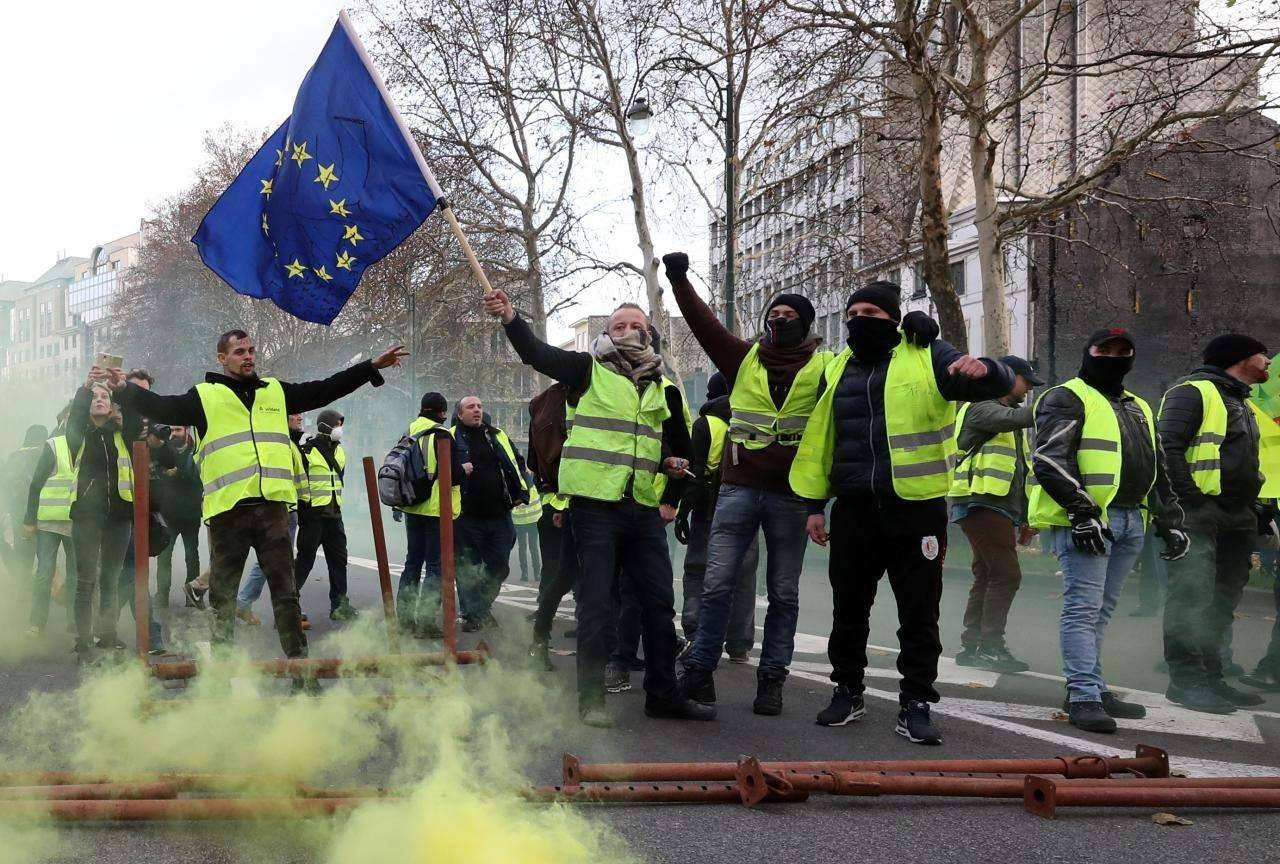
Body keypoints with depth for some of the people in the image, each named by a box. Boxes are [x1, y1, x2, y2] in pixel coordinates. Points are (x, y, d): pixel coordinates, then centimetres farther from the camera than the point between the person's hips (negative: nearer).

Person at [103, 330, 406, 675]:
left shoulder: (277, 392, 17)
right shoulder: (204, 397, 7)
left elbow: (327, 390, 21)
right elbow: (163, 409, -5)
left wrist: (372, 367, 20)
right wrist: (125, 390, -20)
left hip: (272, 506, 2)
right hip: (227, 510, -2)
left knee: (286, 592, 3)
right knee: (223, 595, 5)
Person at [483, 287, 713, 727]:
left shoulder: (664, 389, 15)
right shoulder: (590, 370, 3)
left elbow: (681, 450, 22)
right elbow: (537, 353, -12)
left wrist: (670, 499, 8)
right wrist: (510, 318, -28)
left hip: (644, 510, 5)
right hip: (595, 505, -5)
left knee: (659, 603, 9)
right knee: (596, 605, -3)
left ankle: (663, 694, 20)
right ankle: (591, 699, 5)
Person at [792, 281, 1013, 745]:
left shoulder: (928, 358, -1)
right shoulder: (837, 369, 12)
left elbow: (1002, 384, -7)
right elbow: (819, 442, 16)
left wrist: (983, 369, -31)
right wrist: (814, 504, 12)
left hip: (917, 511, -4)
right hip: (854, 511, 4)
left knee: (919, 614, 3)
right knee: (849, 608, 13)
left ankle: (915, 704, 13)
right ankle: (848, 691, 28)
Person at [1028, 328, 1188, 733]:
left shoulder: (1138, 408, 24)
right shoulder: (1067, 399, -2)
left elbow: (1158, 472, 28)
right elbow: (1050, 459, -14)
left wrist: (1170, 522, 19)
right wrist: (1082, 510, -22)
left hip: (1129, 521, 8)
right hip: (1086, 521, -8)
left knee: (1101, 611, 12)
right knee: (1083, 608, -10)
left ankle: (1091, 688, 18)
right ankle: (1084, 697, -11)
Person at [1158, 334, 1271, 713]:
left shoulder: (1240, 402, 24)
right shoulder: (1193, 392, -7)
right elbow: (1168, 448, -17)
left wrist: (1254, 506, 19)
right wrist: (1191, 499, -22)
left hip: (1236, 518, 10)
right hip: (1198, 517, -10)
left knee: (1221, 603, 12)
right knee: (1191, 599, -11)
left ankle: (1211, 678, 18)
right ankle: (1186, 681, -9)